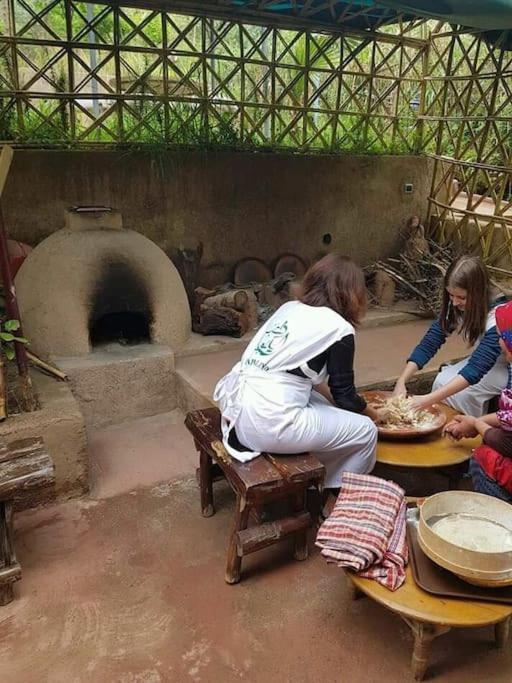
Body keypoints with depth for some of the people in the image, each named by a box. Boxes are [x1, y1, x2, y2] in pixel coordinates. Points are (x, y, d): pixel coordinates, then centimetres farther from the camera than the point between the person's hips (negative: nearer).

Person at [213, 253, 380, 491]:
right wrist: (372, 413, 23)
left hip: (236, 410, 8)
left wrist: (330, 398, 27)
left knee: (323, 405, 26)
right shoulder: (339, 328, -5)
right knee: (364, 430, 8)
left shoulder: (290, 307, 14)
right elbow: (344, 395, 4)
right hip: (269, 425, -8)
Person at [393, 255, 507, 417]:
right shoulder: (456, 308, -16)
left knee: (461, 393, -24)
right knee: (442, 381, -17)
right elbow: (428, 344, -16)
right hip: (483, 361, 6)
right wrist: (401, 382, -30)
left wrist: (427, 400, -48)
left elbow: (475, 370, -42)